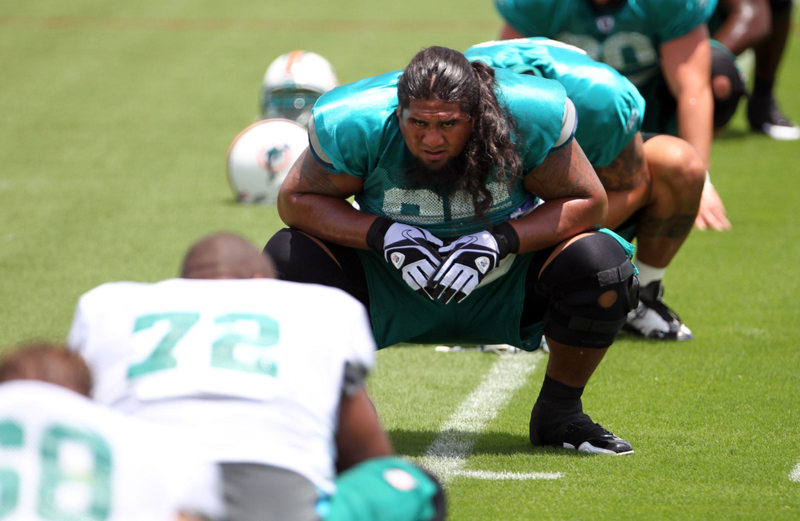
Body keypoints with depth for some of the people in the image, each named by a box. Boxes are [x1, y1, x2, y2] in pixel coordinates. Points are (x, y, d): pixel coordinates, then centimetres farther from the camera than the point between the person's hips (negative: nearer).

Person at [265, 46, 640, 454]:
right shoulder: (353, 125, -24)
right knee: (288, 258, -25)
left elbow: (587, 203, -15)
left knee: (601, 266, -28)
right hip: (390, 290, 0)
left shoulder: (530, 118, -25)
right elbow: (297, 199, -12)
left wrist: (497, 241, -30)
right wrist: (386, 235, -28)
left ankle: (559, 413, -1)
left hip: (509, 287, 0)